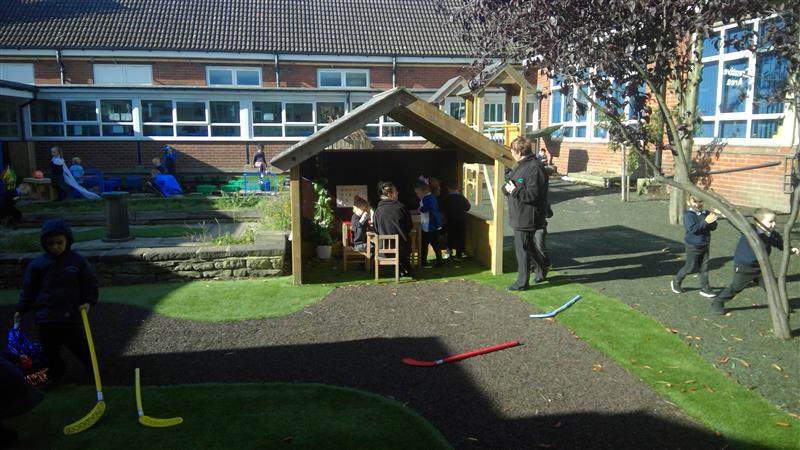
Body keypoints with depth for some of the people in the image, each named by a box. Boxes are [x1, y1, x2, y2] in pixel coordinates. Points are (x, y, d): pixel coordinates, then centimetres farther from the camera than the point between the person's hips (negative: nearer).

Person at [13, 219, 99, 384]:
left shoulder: (77, 261, -3)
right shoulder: (38, 264, 0)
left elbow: (90, 283, 3)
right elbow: (29, 289, 8)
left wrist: (88, 301, -8)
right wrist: (21, 310, 6)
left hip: (71, 315, -2)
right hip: (46, 316, 2)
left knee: (79, 345, 7)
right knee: (49, 349, 11)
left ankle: (94, 369, 25)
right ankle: (53, 375, 30)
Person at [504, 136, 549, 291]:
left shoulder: (534, 168, -20)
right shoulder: (522, 165, 12)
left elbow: (533, 194, -25)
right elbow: (512, 185, 21)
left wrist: (514, 191, -19)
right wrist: (507, 187, -1)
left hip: (527, 218, -10)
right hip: (520, 216, 10)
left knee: (522, 248, -2)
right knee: (528, 245, 22)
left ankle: (522, 282, 9)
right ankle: (541, 271, 40)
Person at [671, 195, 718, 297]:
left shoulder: (706, 213, 5)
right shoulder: (688, 215, -15)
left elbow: (713, 227, 3)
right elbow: (693, 228, -27)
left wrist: (712, 220, -18)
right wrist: (705, 222, -33)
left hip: (705, 245, 6)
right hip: (693, 246, -6)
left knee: (704, 267, 9)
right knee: (690, 267, 3)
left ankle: (705, 288, 17)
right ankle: (676, 281, 23)